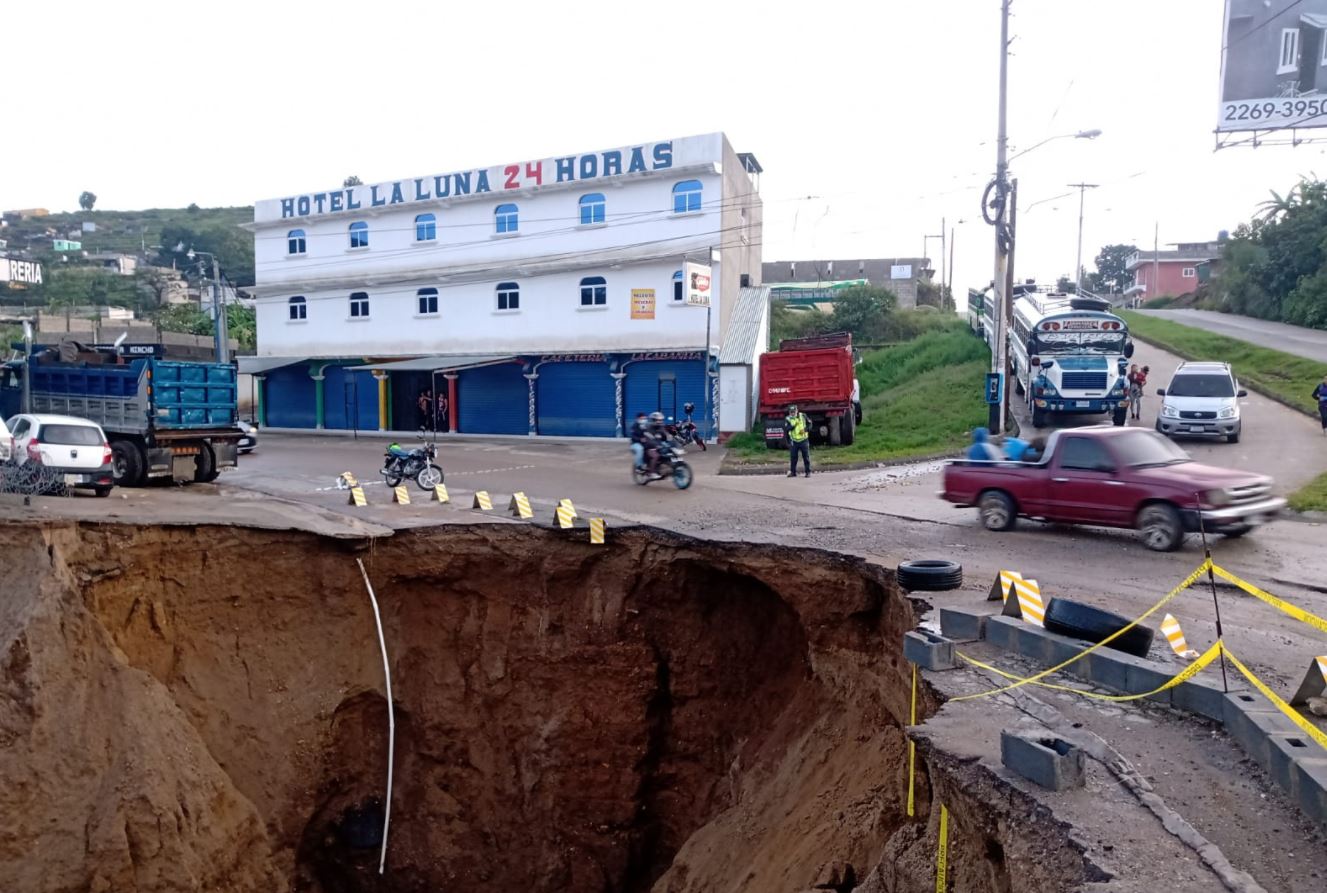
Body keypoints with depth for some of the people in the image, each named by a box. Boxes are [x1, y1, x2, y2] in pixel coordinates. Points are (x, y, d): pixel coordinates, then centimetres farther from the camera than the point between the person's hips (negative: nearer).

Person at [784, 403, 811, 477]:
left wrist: (805, 429, -10)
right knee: (793, 457, 2)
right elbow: (786, 429, -15)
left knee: (806, 456, 2)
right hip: (794, 441, 0)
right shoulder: (787, 419, -2)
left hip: (803, 440, 0)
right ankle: (792, 472, 12)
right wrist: (793, 425, -27)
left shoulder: (803, 416, 1)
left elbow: (809, 423, 7)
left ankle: (808, 472, 9)